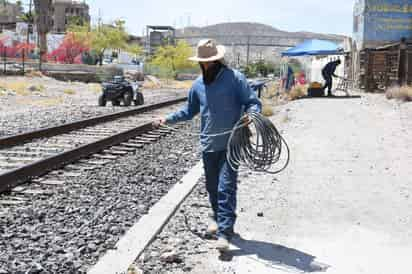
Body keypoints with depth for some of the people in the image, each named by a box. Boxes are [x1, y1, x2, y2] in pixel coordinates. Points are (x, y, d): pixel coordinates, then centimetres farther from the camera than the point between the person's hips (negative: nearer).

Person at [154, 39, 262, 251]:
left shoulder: (234, 78, -7)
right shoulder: (198, 84, 9)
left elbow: (253, 102, -8)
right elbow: (190, 111, 21)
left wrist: (250, 114, -29)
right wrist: (168, 119, 12)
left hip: (231, 144, -5)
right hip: (208, 144, 6)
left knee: (226, 188, -11)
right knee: (212, 186, 17)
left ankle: (224, 232, -11)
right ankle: (218, 218, 38)